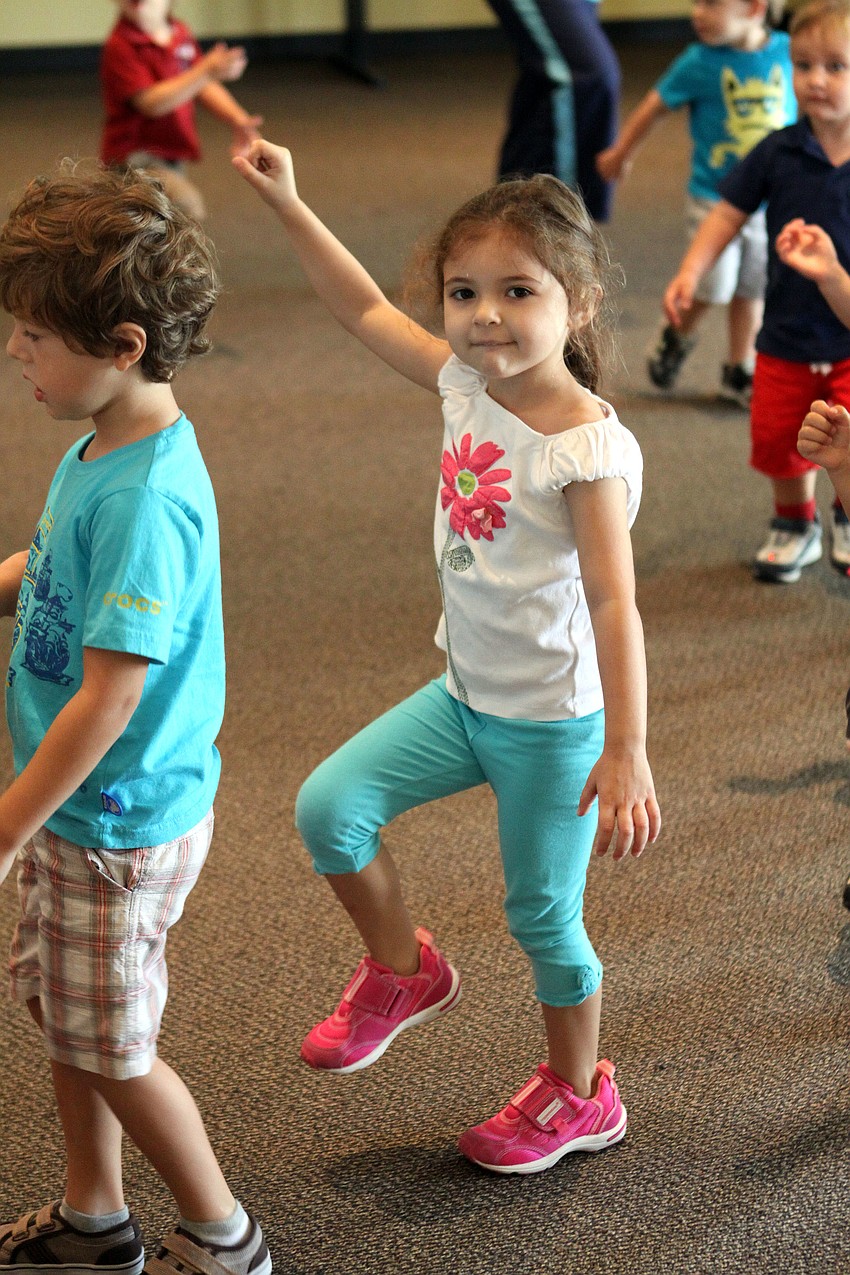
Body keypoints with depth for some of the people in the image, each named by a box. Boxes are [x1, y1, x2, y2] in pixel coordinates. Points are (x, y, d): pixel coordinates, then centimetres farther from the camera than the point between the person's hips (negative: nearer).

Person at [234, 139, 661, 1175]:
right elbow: (367, 311, 8)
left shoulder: (589, 449, -24)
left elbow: (613, 602, -26)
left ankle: (578, 1094, 33)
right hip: (464, 697, 7)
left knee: (542, 914, 8)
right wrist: (288, 206, 5)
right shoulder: (466, 384, -4)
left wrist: (627, 752, -28)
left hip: (552, 724, -6)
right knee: (328, 808, -3)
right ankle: (403, 972, 23)